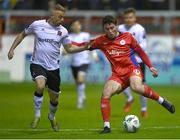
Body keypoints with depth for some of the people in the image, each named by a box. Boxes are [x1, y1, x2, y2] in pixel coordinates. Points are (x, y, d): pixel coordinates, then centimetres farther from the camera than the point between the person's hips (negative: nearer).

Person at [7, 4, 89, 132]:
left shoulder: (63, 31, 0)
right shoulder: (37, 25, -4)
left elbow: (69, 48, 8)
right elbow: (23, 34, 11)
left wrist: (84, 47, -8)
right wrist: (12, 49, 6)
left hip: (53, 67, 3)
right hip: (37, 64, -3)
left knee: (54, 98, 10)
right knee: (40, 86, -31)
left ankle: (52, 117, 43)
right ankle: (37, 115, -11)